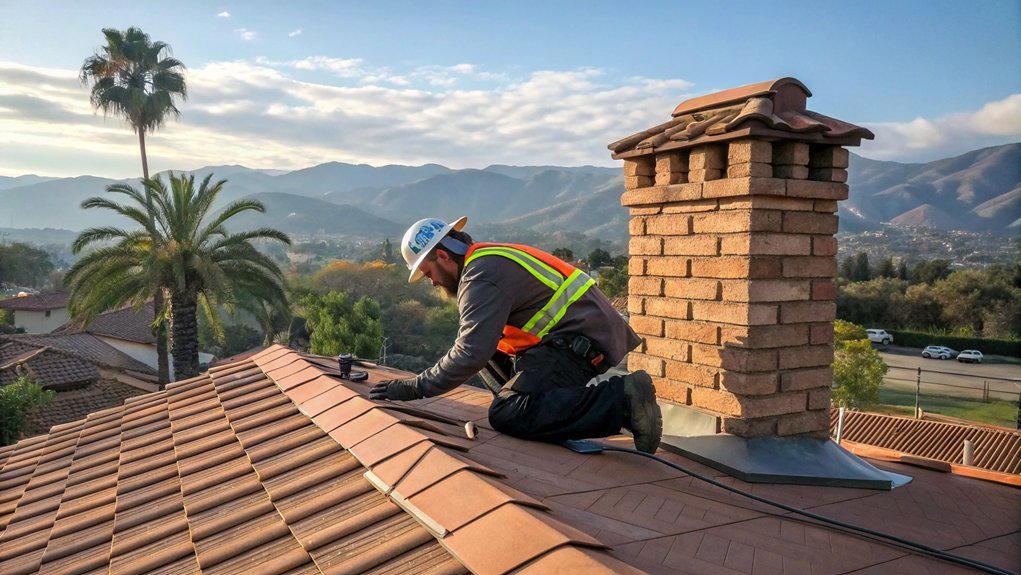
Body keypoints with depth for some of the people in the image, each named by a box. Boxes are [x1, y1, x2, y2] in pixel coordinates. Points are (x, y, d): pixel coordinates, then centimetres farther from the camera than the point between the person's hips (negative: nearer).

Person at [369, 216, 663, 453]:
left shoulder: (481, 276, -14)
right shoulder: (489, 259, 19)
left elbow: (471, 354, -22)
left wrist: (415, 387, -13)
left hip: (581, 342, -10)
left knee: (506, 415, -20)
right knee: (493, 350, 21)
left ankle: (622, 399, -21)